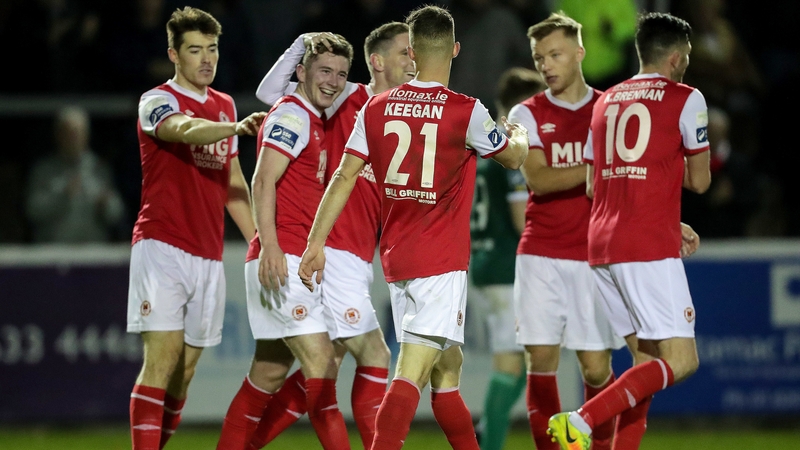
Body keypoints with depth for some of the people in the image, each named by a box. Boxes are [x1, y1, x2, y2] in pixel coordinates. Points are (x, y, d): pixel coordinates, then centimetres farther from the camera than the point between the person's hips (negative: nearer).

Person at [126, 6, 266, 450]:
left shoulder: (224, 106, 17)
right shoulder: (157, 101, -5)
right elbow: (186, 130, -28)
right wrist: (237, 128, -46)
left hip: (208, 255, 6)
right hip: (162, 246, -6)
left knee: (184, 371, 6)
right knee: (162, 359, -16)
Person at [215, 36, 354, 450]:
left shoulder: (314, 122, 21)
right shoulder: (293, 116, -8)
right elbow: (263, 183, -17)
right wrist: (270, 248, -26)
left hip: (296, 263, 10)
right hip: (282, 259, -10)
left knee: (269, 374, 11)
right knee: (320, 360, -14)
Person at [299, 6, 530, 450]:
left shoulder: (376, 107, 3)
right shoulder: (466, 112, -8)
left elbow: (344, 177, 2)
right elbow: (513, 157, 9)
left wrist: (316, 242, 5)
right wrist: (520, 135, 33)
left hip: (395, 259, 6)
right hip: (441, 262, -6)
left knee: (446, 368, 17)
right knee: (411, 372, -13)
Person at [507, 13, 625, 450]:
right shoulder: (527, 114, 4)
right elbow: (538, 180, -10)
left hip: (595, 257, 0)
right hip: (541, 257, 0)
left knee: (596, 368, -3)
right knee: (541, 361, -4)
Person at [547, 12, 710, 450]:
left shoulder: (606, 101, 18)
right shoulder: (685, 98, -1)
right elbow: (699, 182, 0)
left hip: (602, 246, 7)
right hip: (650, 249, -7)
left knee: (647, 359, 15)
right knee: (679, 361, -7)